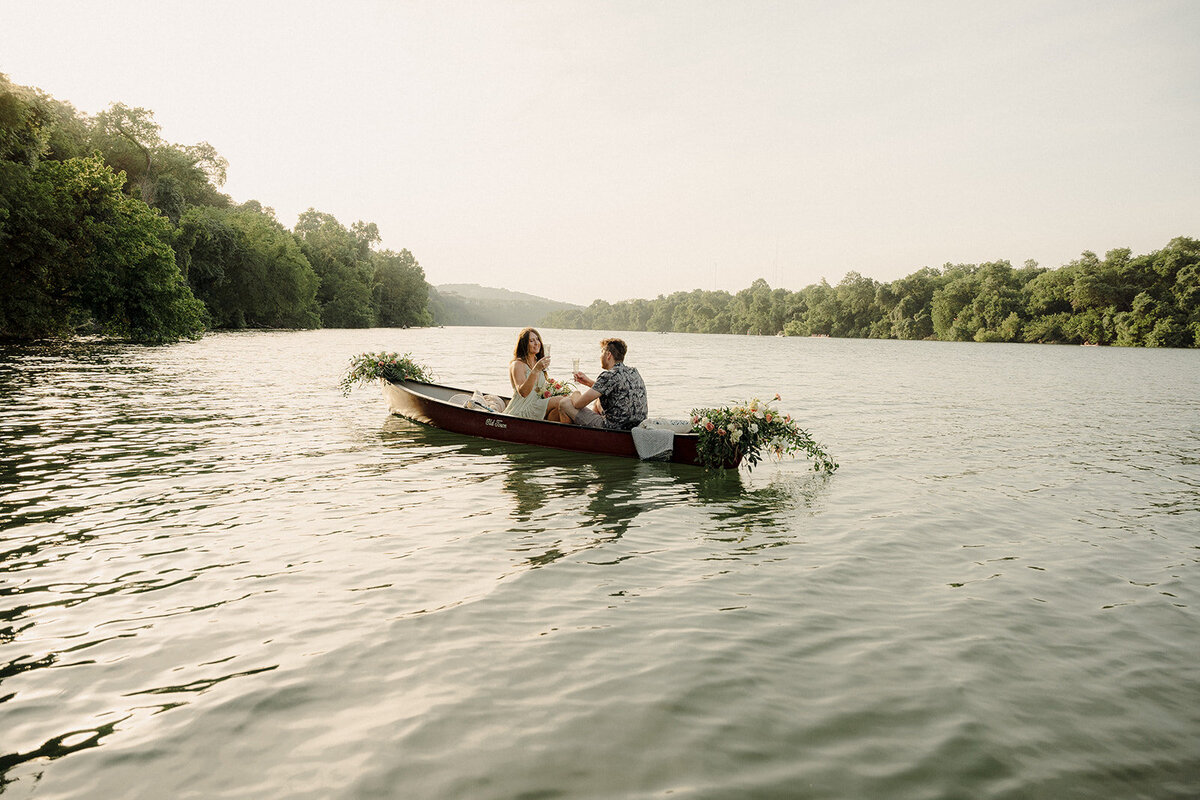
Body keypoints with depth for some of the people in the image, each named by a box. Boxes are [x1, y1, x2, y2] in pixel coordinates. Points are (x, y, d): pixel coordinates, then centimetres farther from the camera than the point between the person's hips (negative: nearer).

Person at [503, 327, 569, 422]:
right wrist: (535, 370, -31)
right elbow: (523, 392, -23)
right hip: (520, 412, -7)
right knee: (560, 402, -23)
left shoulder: (538, 363, 17)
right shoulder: (517, 364, -8)